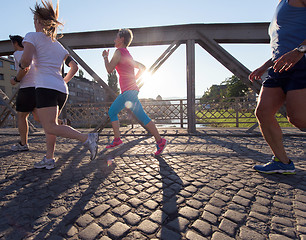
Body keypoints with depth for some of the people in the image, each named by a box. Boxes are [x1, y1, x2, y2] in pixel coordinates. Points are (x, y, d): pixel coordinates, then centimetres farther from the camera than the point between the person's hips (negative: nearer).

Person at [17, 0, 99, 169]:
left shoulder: (33, 36, 4)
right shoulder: (59, 46, 23)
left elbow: (26, 60, -12)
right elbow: (74, 67, 22)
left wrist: (22, 66, 10)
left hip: (46, 87, -7)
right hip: (61, 90, 8)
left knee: (51, 128, -13)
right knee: (50, 124, 14)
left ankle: (87, 138, -26)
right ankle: (49, 159, 17)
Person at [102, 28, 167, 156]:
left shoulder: (119, 51, -4)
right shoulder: (127, 55, 21)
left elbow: (109, 69, -8)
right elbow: (142, 67, 25)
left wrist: (105, 57, 9)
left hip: (129, 91, -9)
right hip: (126, 92, 9)